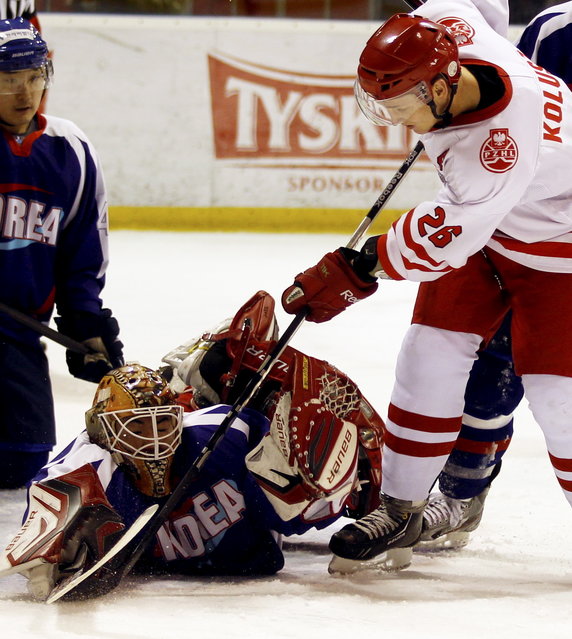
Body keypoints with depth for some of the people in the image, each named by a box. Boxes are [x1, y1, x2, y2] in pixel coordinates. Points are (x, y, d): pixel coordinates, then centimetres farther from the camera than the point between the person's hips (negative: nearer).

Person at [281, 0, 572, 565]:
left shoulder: (504, 145, -42)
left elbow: (445, 240, -34)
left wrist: (360, 268, -24)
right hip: (477, 219, 8)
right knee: (430, 357, 3)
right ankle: (400, 508, 12)